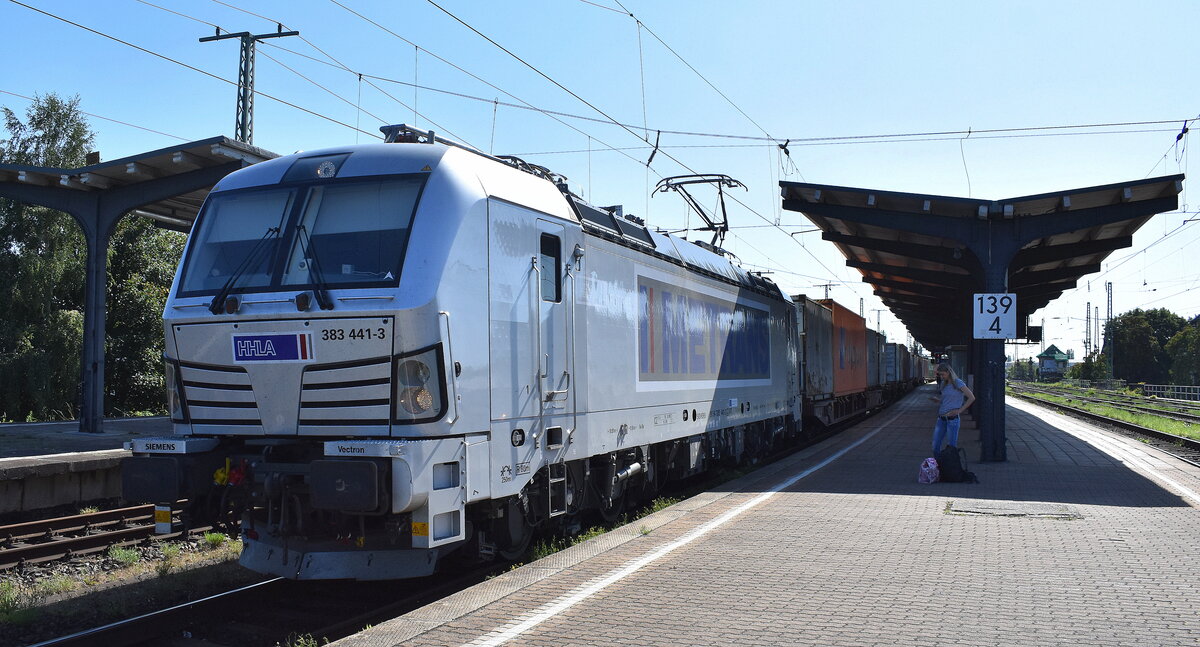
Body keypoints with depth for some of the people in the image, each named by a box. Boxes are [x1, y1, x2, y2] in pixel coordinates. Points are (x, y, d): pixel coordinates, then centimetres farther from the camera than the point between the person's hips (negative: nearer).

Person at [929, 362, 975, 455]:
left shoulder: (958, 383, -6)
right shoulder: (943, 384, 13)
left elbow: (972, 398, -9)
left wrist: (959, 410, -10)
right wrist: (936, 399, 1)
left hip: (952, 419, -6)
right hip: (941, 419, 6)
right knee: (935, 447, 3)